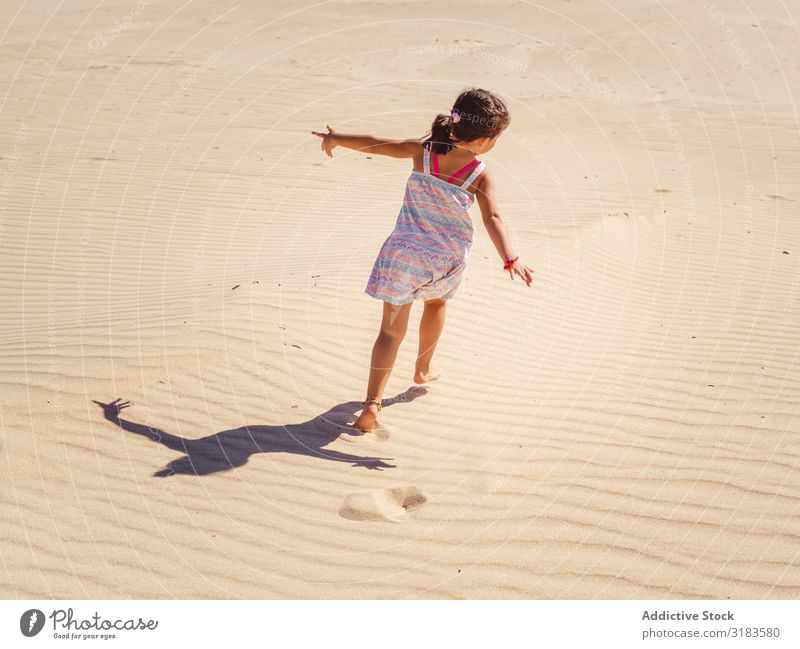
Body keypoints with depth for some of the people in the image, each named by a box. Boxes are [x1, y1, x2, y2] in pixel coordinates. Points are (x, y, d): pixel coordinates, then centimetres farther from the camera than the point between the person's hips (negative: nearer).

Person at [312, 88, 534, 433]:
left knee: (392, 329, 4)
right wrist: (510, 260, -27)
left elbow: (375, 144, 0)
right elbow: (492, 218, -22)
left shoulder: (423, 150, -8)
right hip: (447, 261, 0)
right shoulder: (480, 174, -11)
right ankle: (423, 370, 46)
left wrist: (336, 138, 14)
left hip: (405, 251, 0)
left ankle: (372, 403, -8)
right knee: (436, 302, 34)